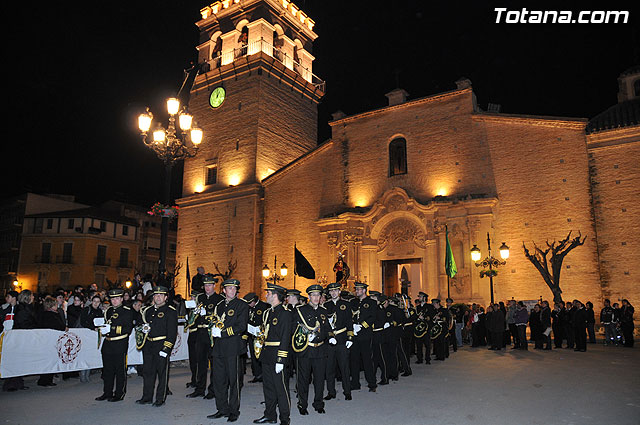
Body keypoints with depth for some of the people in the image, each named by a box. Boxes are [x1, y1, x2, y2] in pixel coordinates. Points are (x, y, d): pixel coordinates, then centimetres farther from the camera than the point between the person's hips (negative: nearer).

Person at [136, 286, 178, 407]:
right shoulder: (148, 310, 14)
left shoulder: (170, 311, -6)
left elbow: (172, 331, -12)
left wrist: (166, 348, -18)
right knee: (147, 371, 11)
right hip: (148, 345, 6)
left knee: (162, 372, 2)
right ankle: (147, 397, 24)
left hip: (162, 344, -6)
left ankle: (161, 398, 13)